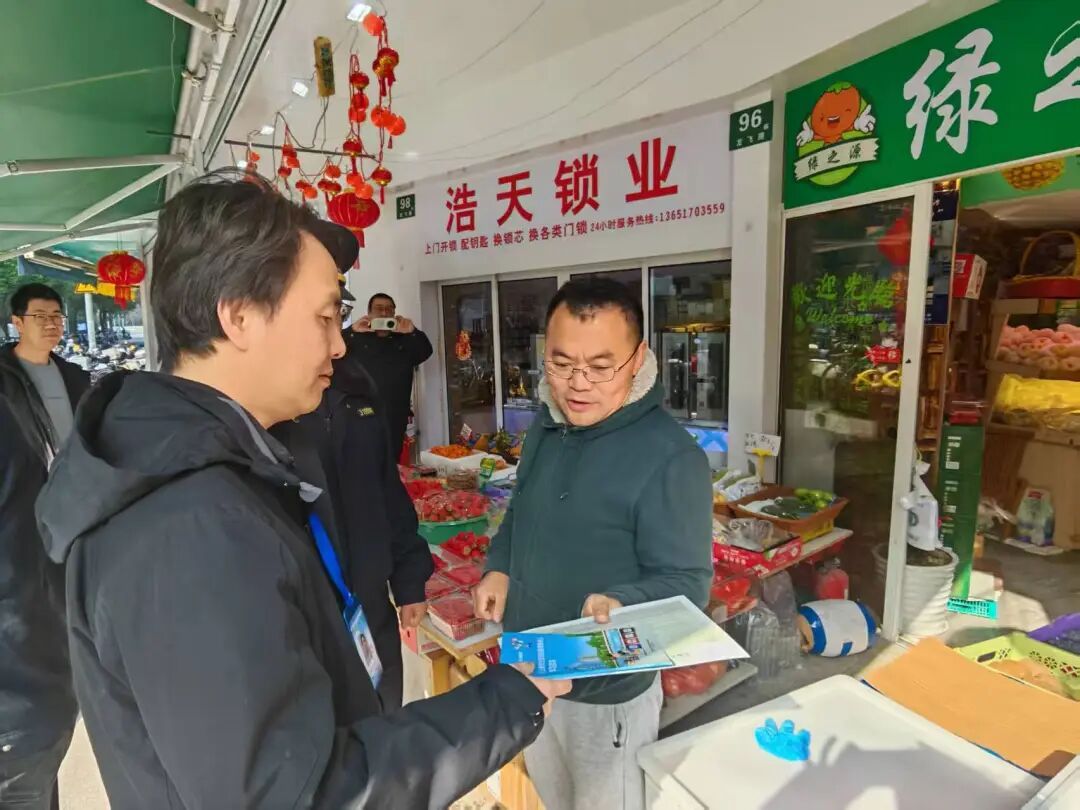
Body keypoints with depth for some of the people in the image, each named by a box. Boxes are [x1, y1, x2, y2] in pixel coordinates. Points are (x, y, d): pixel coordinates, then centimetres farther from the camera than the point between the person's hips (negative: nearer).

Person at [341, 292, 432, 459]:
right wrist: (352, 331, -21)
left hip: (395, 421, 2)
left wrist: (413, 332, -20)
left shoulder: (404, 341, 15)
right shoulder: (357, 339, 7)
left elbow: (426, 352, 0)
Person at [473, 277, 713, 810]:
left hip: (608, 688, -7)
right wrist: (500, 567, -2)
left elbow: (688, 582, -21)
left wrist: (621, 607, -39)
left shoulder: (671, 456, -25)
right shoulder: (547, 425, 0)